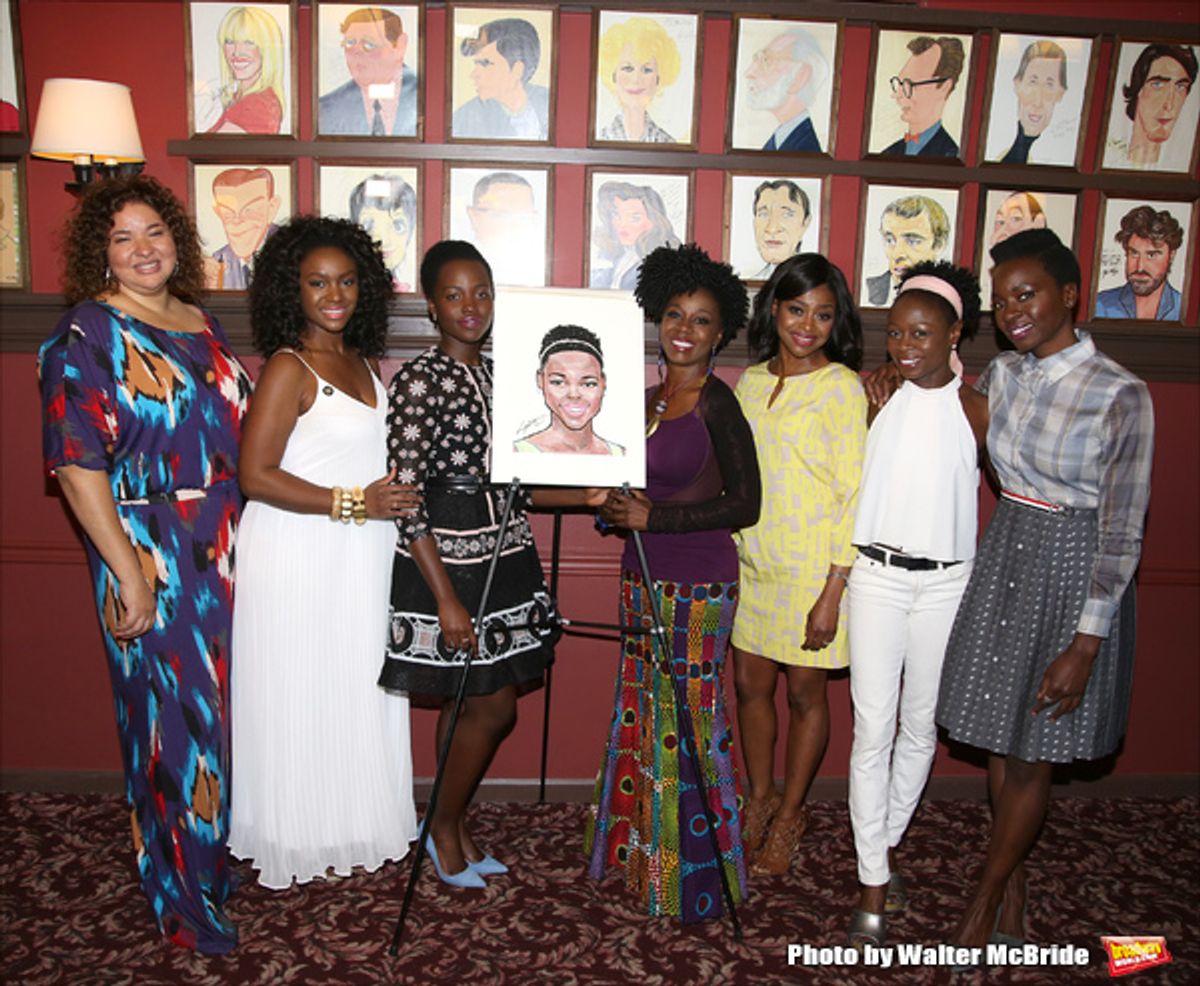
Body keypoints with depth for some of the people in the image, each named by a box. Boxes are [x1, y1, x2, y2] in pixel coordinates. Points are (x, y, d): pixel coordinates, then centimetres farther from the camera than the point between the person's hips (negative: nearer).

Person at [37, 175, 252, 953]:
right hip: (149, 553, -6)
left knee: (221, 698, 17)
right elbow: (77, 467, -15)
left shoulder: (201, 323, 11)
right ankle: (185, 895, 23)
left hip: (225, 547, 6)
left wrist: (250, 534, 11)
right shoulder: (85, 337, -10)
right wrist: (130, 575, -19)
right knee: (172, 712, 4)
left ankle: (219, 847, 39)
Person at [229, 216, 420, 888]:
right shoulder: (289, 368, -13)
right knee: (298, 698, 5)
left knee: (356, 693, 15)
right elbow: (256, 475, -19)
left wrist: (393, 495, 7)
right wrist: (352, 503, -20)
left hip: (359, 556, 7)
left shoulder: (364, 363, 10)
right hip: (298, 555, -7)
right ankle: (291, 843, 22)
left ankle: (351, 826, 31)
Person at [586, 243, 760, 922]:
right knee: (643, 710, 16)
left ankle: (695, 873, 19)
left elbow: (745, 504, -15)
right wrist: (618, 506, 0)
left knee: (688, 717, 2)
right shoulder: (650, 397, 9)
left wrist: (655, 518, -19)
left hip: (698, 584, -8)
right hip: (645, 576, 8)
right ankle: (643, 852, 33)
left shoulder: (717, 404, -14)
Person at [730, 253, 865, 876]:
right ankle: (759, 801, 33)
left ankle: (789, 814, 27)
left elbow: (854, 494, -13)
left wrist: (832, 595, -16)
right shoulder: (750, 383, 7)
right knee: (750, 685, 13)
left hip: (812, 569, -5)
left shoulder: (842, 387, -10)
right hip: (750, 563, 5)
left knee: (804, 693, 8)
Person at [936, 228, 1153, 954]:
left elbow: (1123, 529, -16)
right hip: (1005, 560, 6)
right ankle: (1015, 891, 31)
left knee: (1036, 753, 6)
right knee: (999, 738, 13)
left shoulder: (1121, 395, -16)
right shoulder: (1002, 376, 1)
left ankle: (982, 906, 23)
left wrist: (1085, 643, -19)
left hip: (1075, 572, -5)